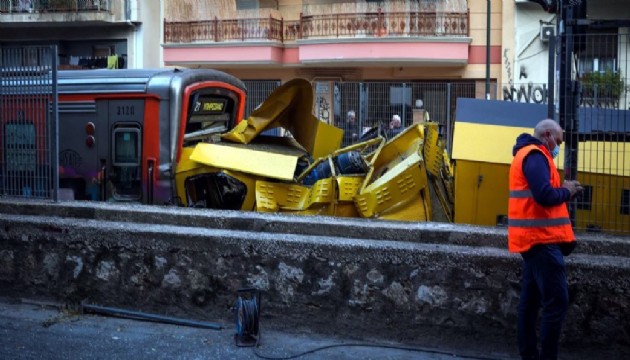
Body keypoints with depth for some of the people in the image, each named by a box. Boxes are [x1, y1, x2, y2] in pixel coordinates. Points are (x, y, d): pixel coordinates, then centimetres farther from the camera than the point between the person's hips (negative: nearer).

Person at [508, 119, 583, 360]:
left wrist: (564, 190, 7)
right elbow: (545, 196, -25)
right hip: (541, 238, -11)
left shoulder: (528, 154, 20)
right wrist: (566, 191, -7)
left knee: (531, 299, 11)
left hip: (534, 238, 11)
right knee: (557, 300, -10)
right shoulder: (535, 155, -13)